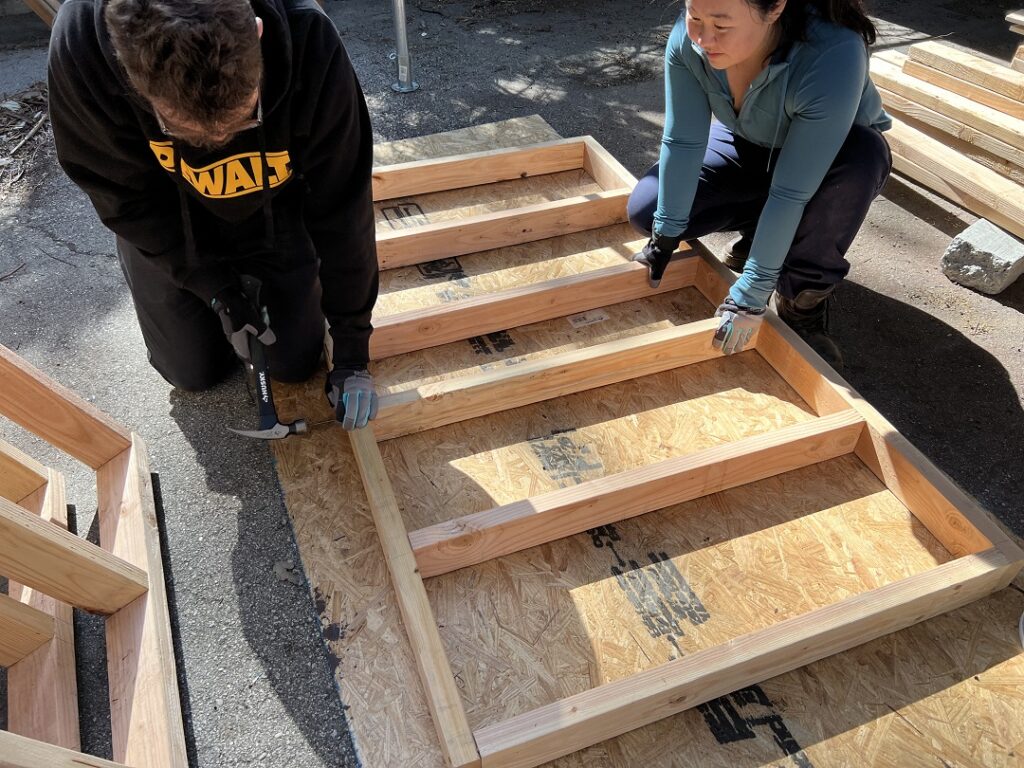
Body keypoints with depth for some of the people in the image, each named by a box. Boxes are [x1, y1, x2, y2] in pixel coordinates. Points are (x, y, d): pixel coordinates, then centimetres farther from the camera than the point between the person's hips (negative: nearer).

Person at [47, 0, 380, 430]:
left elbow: (343, 212, -25)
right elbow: (126, 199, -18)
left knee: (295, 363, 6)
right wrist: (218, 292, -19)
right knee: (194, 372, 9)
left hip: (276, 216, 0)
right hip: (165, 229, 1)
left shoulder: (310, 48, -35)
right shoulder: (81, 47, -34)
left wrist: (352, 349, -21)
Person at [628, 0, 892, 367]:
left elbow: (790, 191, -39)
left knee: (863, 156, -38)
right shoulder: (688, 38, -28)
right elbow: (682, 142, -23)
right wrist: (664, 238, -22)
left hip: (835, 156, -3)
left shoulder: (834, 56, -40)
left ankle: (803, 297, -15)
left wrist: (752, 291, -36)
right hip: (751, 147, 4)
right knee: (645, 209, -14)